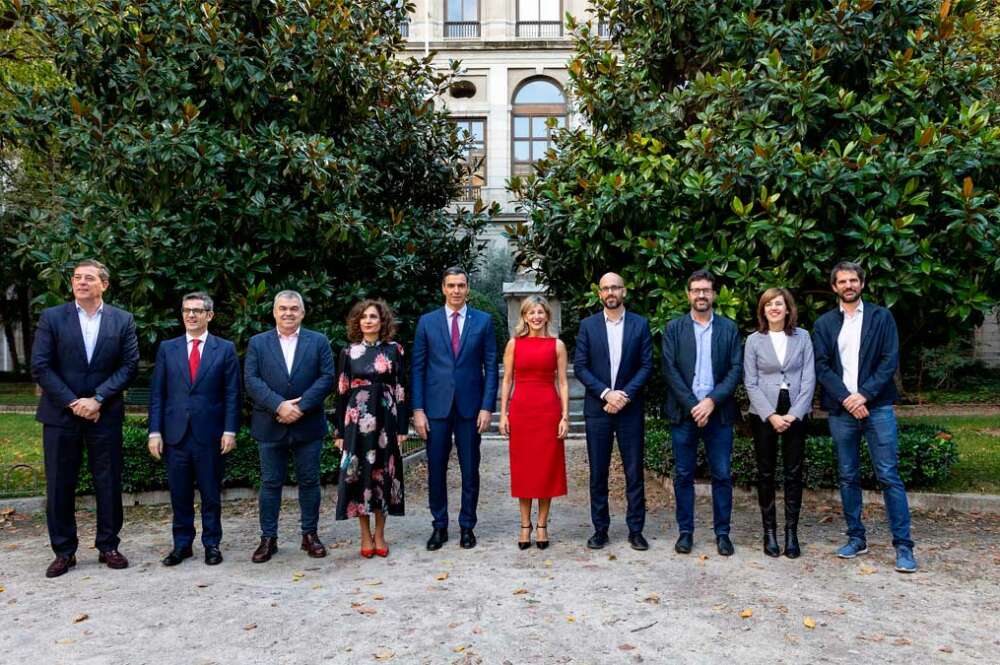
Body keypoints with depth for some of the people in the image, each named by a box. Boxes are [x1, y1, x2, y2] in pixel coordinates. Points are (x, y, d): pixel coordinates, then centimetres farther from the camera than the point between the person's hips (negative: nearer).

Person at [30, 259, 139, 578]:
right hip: (61, 414, 0)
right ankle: (64, 551, 18)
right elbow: (40, 367, -3)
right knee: (60, 484, 6)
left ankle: (108, 546, 18)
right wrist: (72, 402, -11)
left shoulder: (122, 320, 3)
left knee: (109, 483, 5)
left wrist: (97, 399, -12)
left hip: (105, 414, 0)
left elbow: (129, 366, -2)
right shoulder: (51, 318, 2)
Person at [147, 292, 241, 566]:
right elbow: (157, 394, 6)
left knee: (211, 494, 7)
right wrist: (155, 432, -1)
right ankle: (182, 545, 22)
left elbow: (232, 394, 0)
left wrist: (230, 431, -7)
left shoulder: (225, 349, 2)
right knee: (180, 495, 9)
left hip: (210, 434, -2)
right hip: (175, 433, 2)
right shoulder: (167, 348, 8)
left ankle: (212, 544, 19)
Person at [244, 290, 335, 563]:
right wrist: (279, 405, -17)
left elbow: (327, 377, -4)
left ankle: (310, 534, 20)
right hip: (271, 426, 0)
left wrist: (300, 407, -14)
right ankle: (268, 538, 17)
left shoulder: (319, 341, 5)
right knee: (270, 483, 7)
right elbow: (251, 380, -4)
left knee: (309, 481, 8)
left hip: (308, 425, 0)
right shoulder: (258, 343, 6)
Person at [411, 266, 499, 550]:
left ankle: (467, 526, 21)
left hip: (470, 407, 0)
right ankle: (439, 526, 21)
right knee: (436, 469, 7)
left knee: (470, 470, 7)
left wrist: (487, 407, -6)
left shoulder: (483, 321, 3)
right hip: (436, 407, 1)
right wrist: (417, 409, -2)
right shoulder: (427, 322, 5)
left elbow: (491, 366, 2)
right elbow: (418, 368, 4)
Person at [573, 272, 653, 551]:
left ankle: (636, 529, 16)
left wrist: (625, 394, -12)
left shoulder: (640, 324, 3)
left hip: (630, 408, 0)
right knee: (598, 473, 6)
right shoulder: (588, 325, 3)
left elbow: (646, 365, 0)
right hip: (597, 408, 0)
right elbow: (580, 367, -1)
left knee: (634, 472, 5)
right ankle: (600, 529, 17)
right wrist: (606, 393, -13)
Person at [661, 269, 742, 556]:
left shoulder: (729, 328, 7)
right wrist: (692, 405, -10)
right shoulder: (674, 328, 5)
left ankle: (722, 533, 16)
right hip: (684, 411, 0)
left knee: (722, 475, 4)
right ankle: (685, 531, 16)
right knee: (683, 475, 6)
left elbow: (736, 369, 0)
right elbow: (670, 369, -2)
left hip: (718, 411, 0)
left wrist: (712, 401, -12)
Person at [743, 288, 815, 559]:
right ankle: (769, 531, 13)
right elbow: (750, 383, -2)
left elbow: (809, 378, 0)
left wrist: (794, 414, -10)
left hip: (795, 414, 1)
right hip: (763, 414, 0)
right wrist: (771, 415, -11)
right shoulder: (754, 340, 1)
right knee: (766, 473, 4)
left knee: (793, 473, 3)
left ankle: (791, 532, 12)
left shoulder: (802, 337, 3)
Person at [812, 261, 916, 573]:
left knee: (889, 476, -3)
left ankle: (903, 545, 4)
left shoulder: (881, 316, 5)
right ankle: (856, 538, 20)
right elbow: (821, 367, 2)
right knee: (848, 477, 9)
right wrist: (846, 398, -10)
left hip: (876, 407, -2)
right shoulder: (825, 323, 9)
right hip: (841, 409, 2)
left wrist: (864, 395, -12)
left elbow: (890, 361, -2)